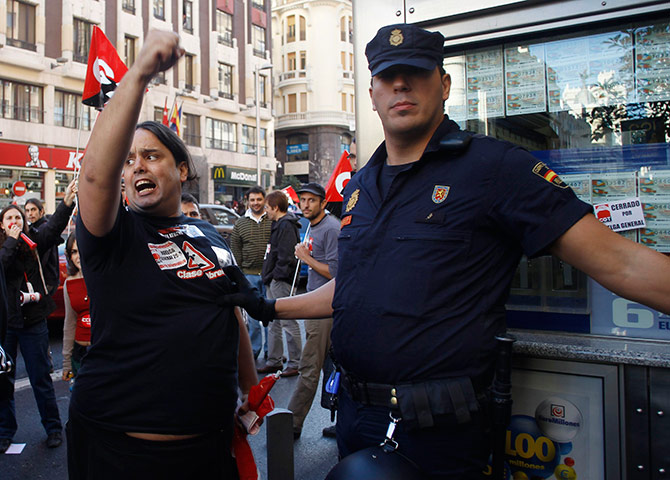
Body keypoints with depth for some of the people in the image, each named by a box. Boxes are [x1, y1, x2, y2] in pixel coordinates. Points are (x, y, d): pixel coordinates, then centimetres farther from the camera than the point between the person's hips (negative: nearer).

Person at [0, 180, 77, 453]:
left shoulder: (33, 242, 2)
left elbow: (54, 227, -17)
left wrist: (67, 202, -31)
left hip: (33, 320, -1)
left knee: (41, 377, 6)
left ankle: (53, 428, 19)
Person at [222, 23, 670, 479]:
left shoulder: (495, 166, -12)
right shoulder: (361, 185, 8)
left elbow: (619, 263, -16)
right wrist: (270, 308, 16)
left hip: (439, 429, -6)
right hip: (355, 411, 7)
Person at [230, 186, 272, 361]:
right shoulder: (240, 224, 9)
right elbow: (235, 250, 11)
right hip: (249, 274, 2)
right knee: (252, 313, 6)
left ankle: (270, 349, 15)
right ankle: (254, 348, 17)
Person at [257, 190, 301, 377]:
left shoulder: (286, 226, -14)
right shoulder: (279, 224, 17)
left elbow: (286, 256, -21)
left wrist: (277, 275, -17)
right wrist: (268, 276, 16)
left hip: (281, 281, -11)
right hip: (273, 280, 11)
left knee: (288, 322, -4)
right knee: (273, 323, 15)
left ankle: (295, 363, 5)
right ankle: (274, 361, 24)